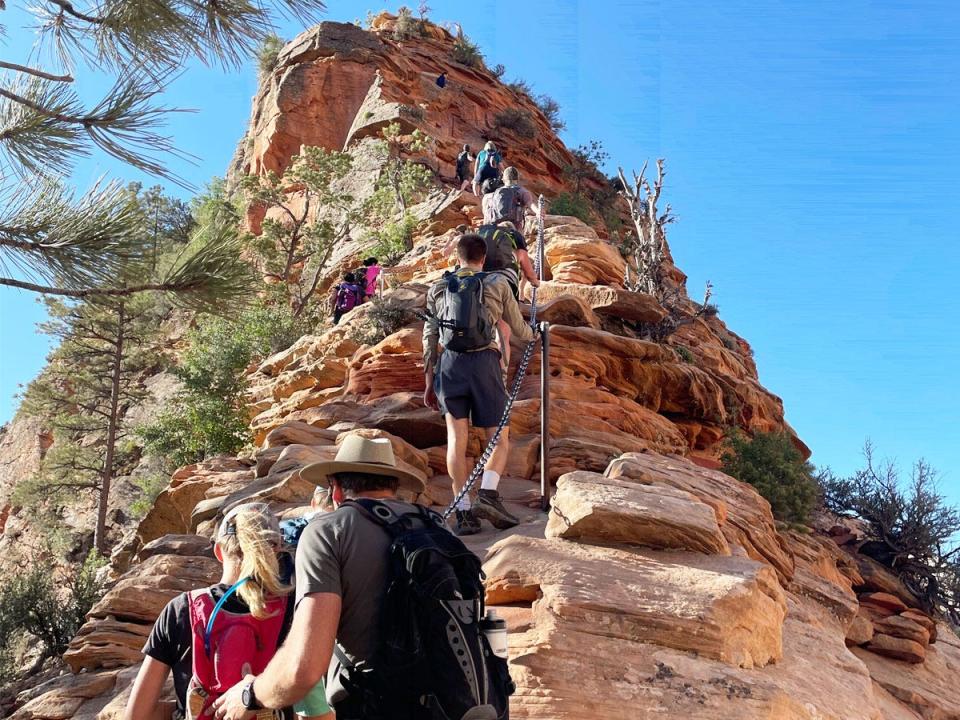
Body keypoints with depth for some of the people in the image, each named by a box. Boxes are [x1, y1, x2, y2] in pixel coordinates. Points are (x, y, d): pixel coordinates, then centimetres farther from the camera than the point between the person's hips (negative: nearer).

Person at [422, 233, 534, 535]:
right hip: (484, 362, -2)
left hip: (449, 364, 2)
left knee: (456, 438, 2)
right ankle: (488, 494, -17)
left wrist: (429, 384, 20)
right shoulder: (498, 284, 10)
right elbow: (519, 329, 18)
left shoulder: (438, 289, 16)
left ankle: (463, 511, -5)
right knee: (499, 437, 5)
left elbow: (429, 340, 14)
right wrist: (533, 335, 42)